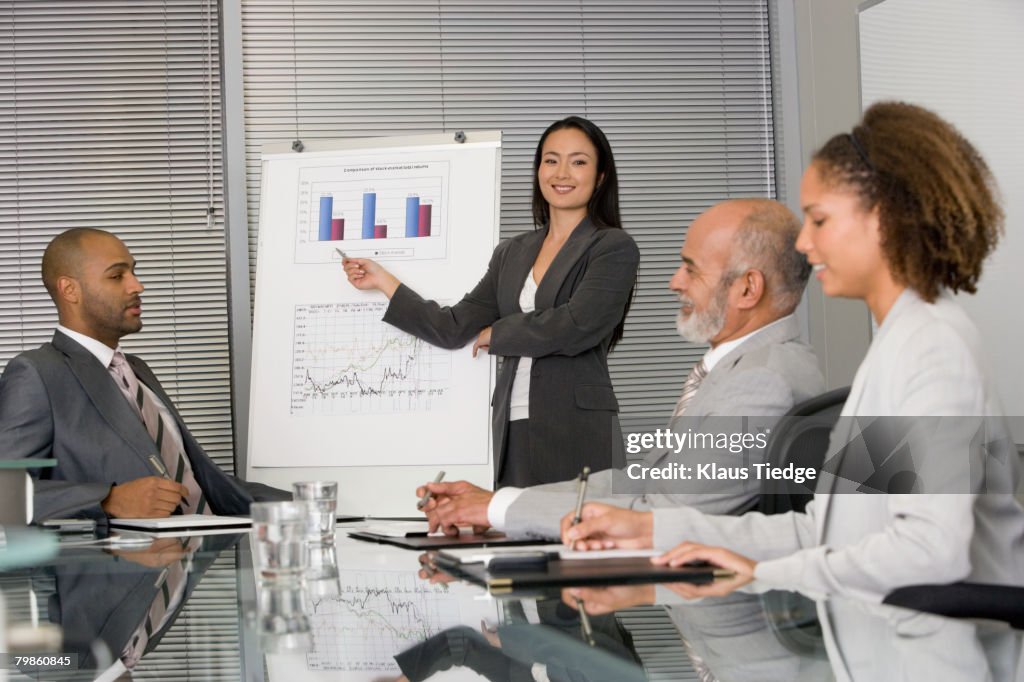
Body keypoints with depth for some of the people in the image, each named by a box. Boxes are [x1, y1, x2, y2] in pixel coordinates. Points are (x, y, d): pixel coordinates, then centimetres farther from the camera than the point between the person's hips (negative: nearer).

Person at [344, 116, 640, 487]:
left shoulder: (614, 248, -2)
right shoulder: (512, 254, 16)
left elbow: (577, 326, -15)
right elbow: (454, 329, 13)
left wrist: (496, 334, -1)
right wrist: (383, 281, 12)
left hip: (576, 431, -5)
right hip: (513, 428, 5)